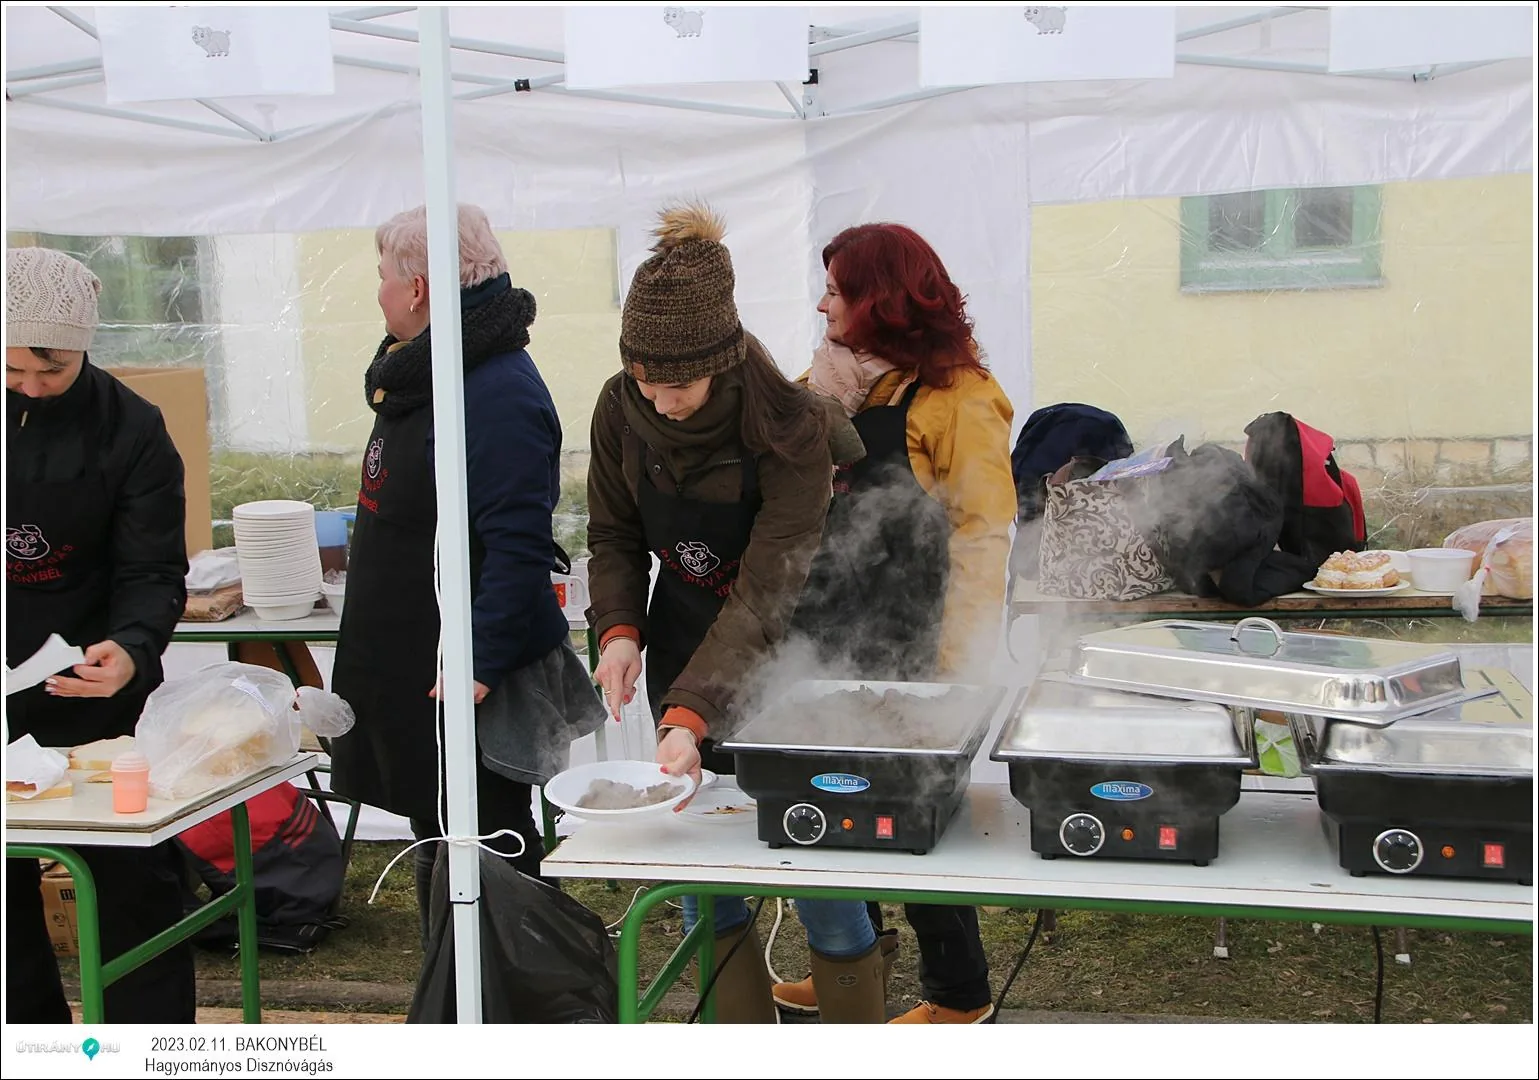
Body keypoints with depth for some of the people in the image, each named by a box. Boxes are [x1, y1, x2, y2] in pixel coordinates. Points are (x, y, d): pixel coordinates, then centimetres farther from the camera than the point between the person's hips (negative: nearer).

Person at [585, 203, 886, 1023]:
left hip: (782, 666, -4)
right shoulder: (621, 412, -10)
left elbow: (767, 592, -29)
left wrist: (691, 714, -38)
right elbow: (614, 537, 2)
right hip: (682, 652, 4)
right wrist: (618, 630, -17)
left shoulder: (792, 431, -25)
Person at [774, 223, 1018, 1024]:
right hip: (829, 641, 7)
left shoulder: (958, 398, -11)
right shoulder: (828, 384, 13)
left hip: (910, 655, -7)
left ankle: (959, 995, 21)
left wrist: (958, 663, -20)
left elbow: (982, 537, -16)